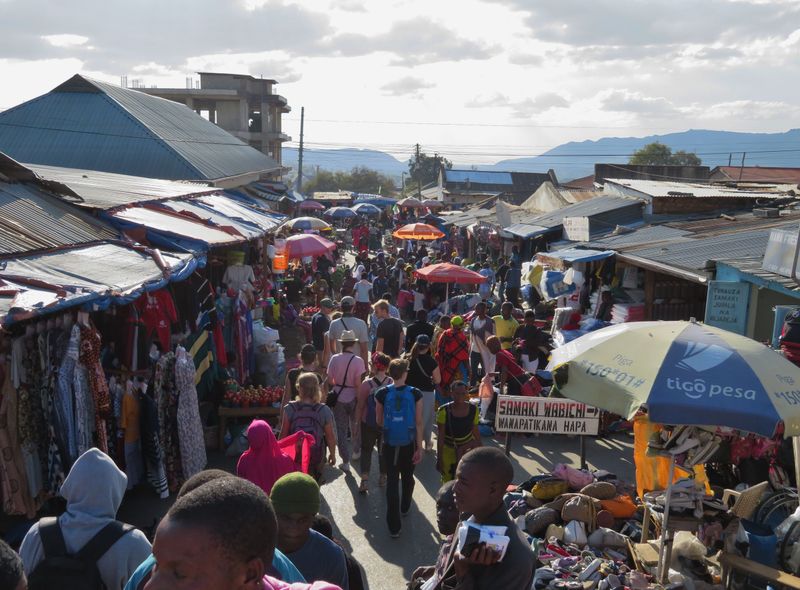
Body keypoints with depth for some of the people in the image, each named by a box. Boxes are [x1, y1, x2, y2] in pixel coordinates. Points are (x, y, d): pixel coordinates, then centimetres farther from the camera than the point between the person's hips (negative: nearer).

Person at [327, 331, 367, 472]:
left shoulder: (334, 359, -9)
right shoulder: (358, 361, -16)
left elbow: (329, 380, -3)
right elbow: (358, 383, -16)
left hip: (338, 398, 1)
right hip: (353, 398, -1)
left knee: (341, 430, 8)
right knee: (355, 426, 24)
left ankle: (345, 461, 9)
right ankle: (357, 450, 43)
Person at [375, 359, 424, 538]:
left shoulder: (382, 394, -10)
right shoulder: (415, 394, -13)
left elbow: (379, 421, 2)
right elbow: (419, 423, -10)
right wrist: (420, 448, -4)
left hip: (390, 444, -1)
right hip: (409, 444, 1)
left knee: (392, 481, 4)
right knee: (407, 477, 24)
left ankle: (394, 526, 2)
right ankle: (405, 508, 47)